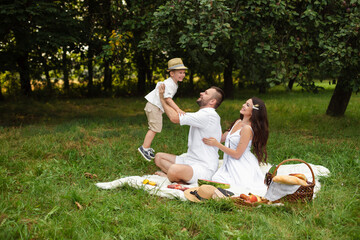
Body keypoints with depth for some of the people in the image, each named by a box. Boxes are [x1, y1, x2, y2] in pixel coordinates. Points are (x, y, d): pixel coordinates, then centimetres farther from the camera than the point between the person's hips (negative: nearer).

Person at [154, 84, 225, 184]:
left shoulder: (209, 115, -19)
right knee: (159, 156, 8)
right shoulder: (201, 114, 16)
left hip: (204, 167, -11)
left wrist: (162, 98, -5)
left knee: (174, 170, -39)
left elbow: (174, 117, -18)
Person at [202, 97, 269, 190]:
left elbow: (237, 155, -17)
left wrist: (216, 144, -17)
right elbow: (223, 137, 16)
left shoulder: (247, 129, -18)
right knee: (216, 178, -12)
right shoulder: (238, 122, 9)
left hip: (242, 167, -7)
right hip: (230, 164, 7)